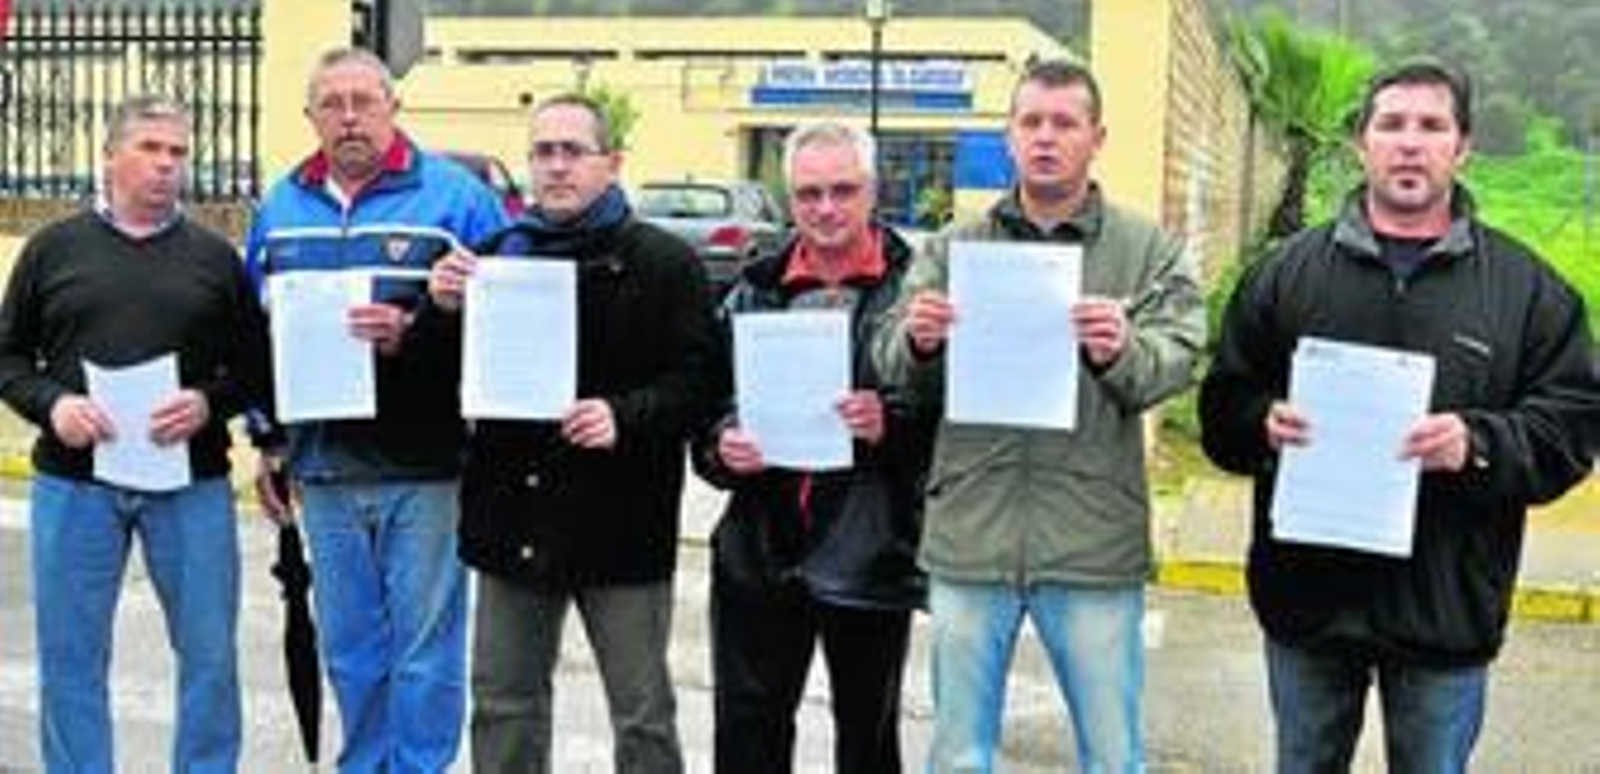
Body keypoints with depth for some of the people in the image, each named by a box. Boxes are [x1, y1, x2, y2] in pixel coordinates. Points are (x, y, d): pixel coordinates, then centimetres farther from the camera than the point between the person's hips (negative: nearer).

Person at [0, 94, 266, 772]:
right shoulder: (55, 248, 7)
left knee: (209, 652, 4)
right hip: (73, 482, 0)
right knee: (70, 655, 7)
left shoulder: (214, 257, 9)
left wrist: (210, 403, -11)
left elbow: (255, 365, 8)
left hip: (192, 484, 0)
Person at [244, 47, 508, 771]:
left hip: (425, 469, -4)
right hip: (323, 469, 5)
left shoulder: (455, 196, -3)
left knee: (425, 650, 2)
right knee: (349, 650, 14)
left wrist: (413, 333, -21)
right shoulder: (280, 207, 12)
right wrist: (270, 441, 13)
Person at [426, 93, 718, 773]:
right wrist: (444, 311, -7)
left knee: (642, 715, 7)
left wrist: (627, 417, -24)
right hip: (513, 515, 4)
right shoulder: (497, 253, 11)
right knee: (503, 704, 14)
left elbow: (697, 379, -9)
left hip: (620, 519, -4)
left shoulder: (664, 262, -3)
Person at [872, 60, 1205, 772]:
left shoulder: (1149, 251, 4)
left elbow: (1177, 360, -8)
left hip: (1094, 547, -1)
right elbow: (892, 364, 2)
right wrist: (917, 340, -20)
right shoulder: (953, 248, 9)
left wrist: (1120, 353, -28)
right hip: (969, 538, 2)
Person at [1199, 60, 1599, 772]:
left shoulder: (1525, 286, 3)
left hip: (1447, 607, -1)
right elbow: (1222, 408, 6)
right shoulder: (1287, 271, 5)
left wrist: (1480, 445, -20)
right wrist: (1265, 425, -16)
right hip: (1307, 597, 1)